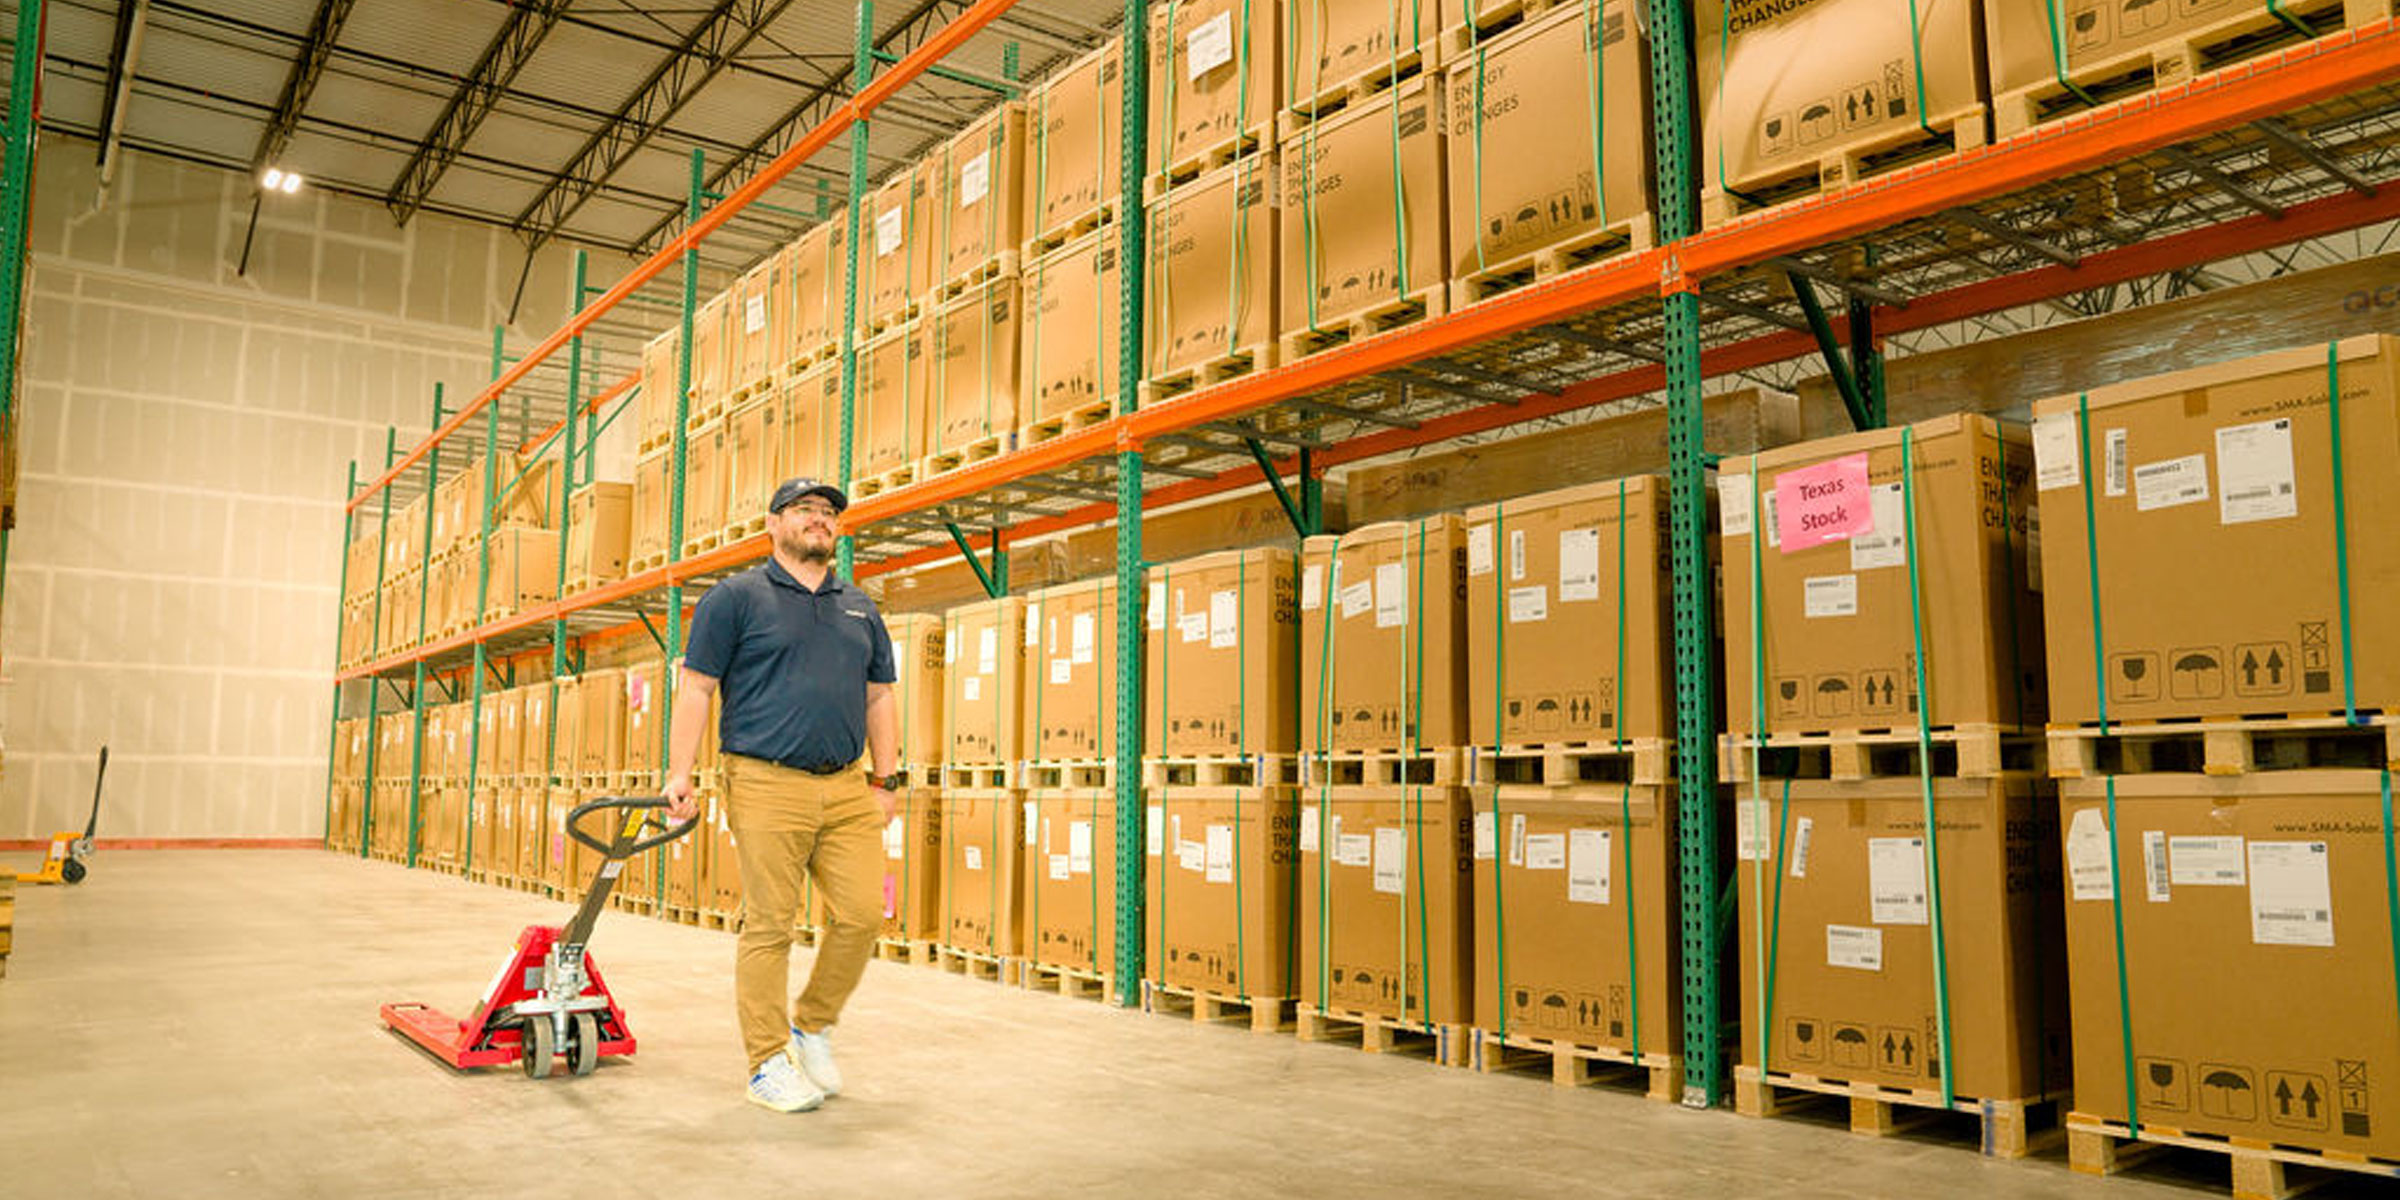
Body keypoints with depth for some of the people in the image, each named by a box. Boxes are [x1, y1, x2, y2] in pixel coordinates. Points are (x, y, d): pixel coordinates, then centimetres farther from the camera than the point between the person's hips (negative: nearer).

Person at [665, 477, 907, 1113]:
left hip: (847, 789, 5)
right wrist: (679, 773, -8)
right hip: (767, 786, -5)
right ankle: (768, 1061, 11)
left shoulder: (860, 609, 18)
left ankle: (813, 1026, 20)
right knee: (769, 926, -1)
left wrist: (885, 779, 13)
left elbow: (880, 698, 20)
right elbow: (696, 688, 0)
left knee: (862, 913, -1)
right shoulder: (736, 597, 3)